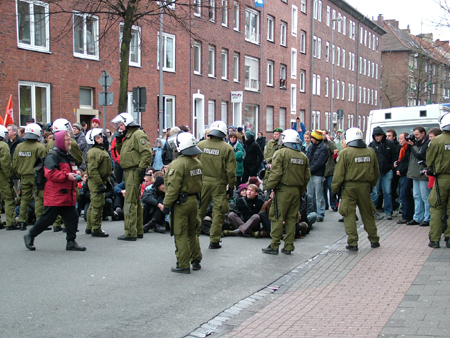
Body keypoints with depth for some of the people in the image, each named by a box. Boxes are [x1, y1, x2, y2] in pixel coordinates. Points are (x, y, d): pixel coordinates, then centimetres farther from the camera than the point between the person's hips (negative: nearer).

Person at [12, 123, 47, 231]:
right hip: (36, 176, -5)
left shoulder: (19, 147, 6)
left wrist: (19, 175, 20)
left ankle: (22, 221, 11)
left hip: (24, 177, 5)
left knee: (24, 198, 11)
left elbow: (14, 164, 10)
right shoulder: (39, 147, -11)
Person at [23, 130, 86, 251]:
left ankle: (71, 242, 8)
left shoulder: (68, 156, 18)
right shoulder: (52, 156, -13)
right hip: (55, 196, -8)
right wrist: (66, 176, -25)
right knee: (47, 218, -1)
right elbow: (51, 173, -24)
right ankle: (30, 236, 17)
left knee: (72, 217, 2)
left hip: (68, 194, 8)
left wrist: (74, 175, 11)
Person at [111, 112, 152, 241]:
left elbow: (147, 153, -20)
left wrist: (141, 169, -20)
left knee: (130, 202, -10)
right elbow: (122, 153, 26)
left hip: (134, 171, -11)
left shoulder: (138, 134, -12)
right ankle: (138, 231, 23)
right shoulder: (128, 136, 19)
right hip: (129, 172, 11)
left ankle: (130, 233, -8)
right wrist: (119, 142, 10)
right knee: (136, 202, 15)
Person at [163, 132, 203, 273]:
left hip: (181, 203, -8)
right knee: (192, 232, 20)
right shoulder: (197, 163, 7)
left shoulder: (178, 164, -18)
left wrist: (166, 204, -13)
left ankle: (183, 265, 4)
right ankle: (196, 260, 26)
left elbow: (173, 187, -19)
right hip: (194, 200, 8)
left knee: (181, 235, 0)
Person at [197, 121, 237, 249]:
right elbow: (231, 170, -6)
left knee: (199, 210, 12)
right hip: (219, 184, -2)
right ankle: (214, 241, 11)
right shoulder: (227, 148, -7)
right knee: (218, 213, 7)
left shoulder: (200, 145, 1)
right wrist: (231, 185, 5)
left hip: (202, 182, 2)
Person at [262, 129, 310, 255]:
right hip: (296, 191, 6)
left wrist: (270, 186, -5)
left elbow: (276, 173, -14)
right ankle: (288, 247, 13)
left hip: (283, 190, -6)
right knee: (292, 218, 10)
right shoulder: (303, 156, 11)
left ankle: (274, 246, 0)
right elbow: (307, 176, 14)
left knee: (277, 218, -1)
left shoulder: (281, 153, -8)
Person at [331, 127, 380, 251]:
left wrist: (335, 188, -1)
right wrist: (371, 185, 23)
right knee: (368, 214, 15)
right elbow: (376, 172, 13)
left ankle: (352, 243, -1)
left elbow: (339, 173, -9)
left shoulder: (345, 152, -9)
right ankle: (374, 240, 23)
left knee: (350, 215, 1)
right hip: (365, 187, 4)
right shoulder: (370, 151, 5)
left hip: (349, 187, -4)